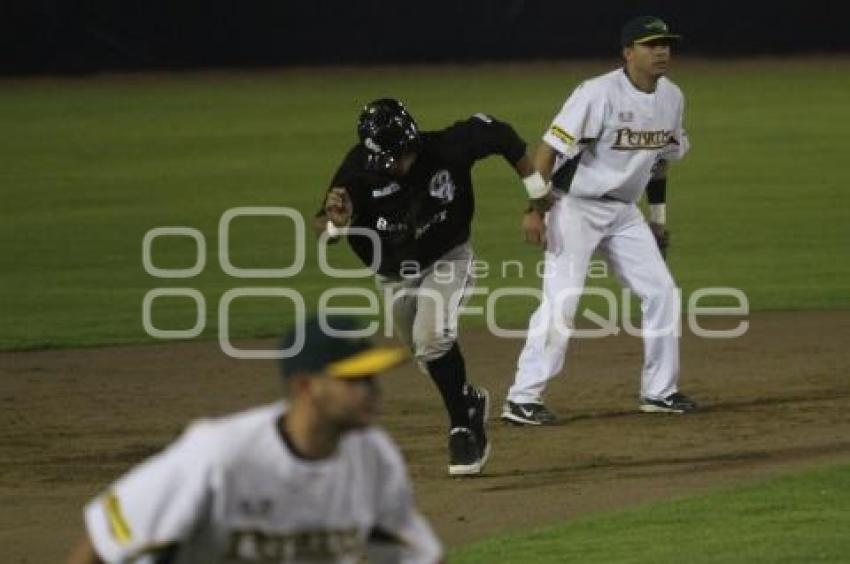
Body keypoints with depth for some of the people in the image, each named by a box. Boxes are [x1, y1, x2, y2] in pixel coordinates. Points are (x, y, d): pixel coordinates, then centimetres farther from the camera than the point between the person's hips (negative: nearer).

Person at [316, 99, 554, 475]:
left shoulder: (448, 149, -28)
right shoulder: (359, 168, -27)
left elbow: (500, 134, -10)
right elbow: (323, 230, -27)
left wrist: (536, 187, -3)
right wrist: (336, 220, -51)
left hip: (447, 260, -3)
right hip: (394, 275, 3)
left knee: (432, 336, -25)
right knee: (429, 357, 13)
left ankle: (463, 426, -12)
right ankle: (469, 401, 42)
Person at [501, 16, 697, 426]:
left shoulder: (671, 98, 3)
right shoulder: (599, 94, -20)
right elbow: (551, 147, -20)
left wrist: (658, 218, 19)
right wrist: (535, 210, -24)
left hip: (624, 212, 7)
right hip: (576, 206, -7)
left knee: (661, 292, 4)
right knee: (560, 301, -14)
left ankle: (659, 391, 16)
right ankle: (522, 399, -10)